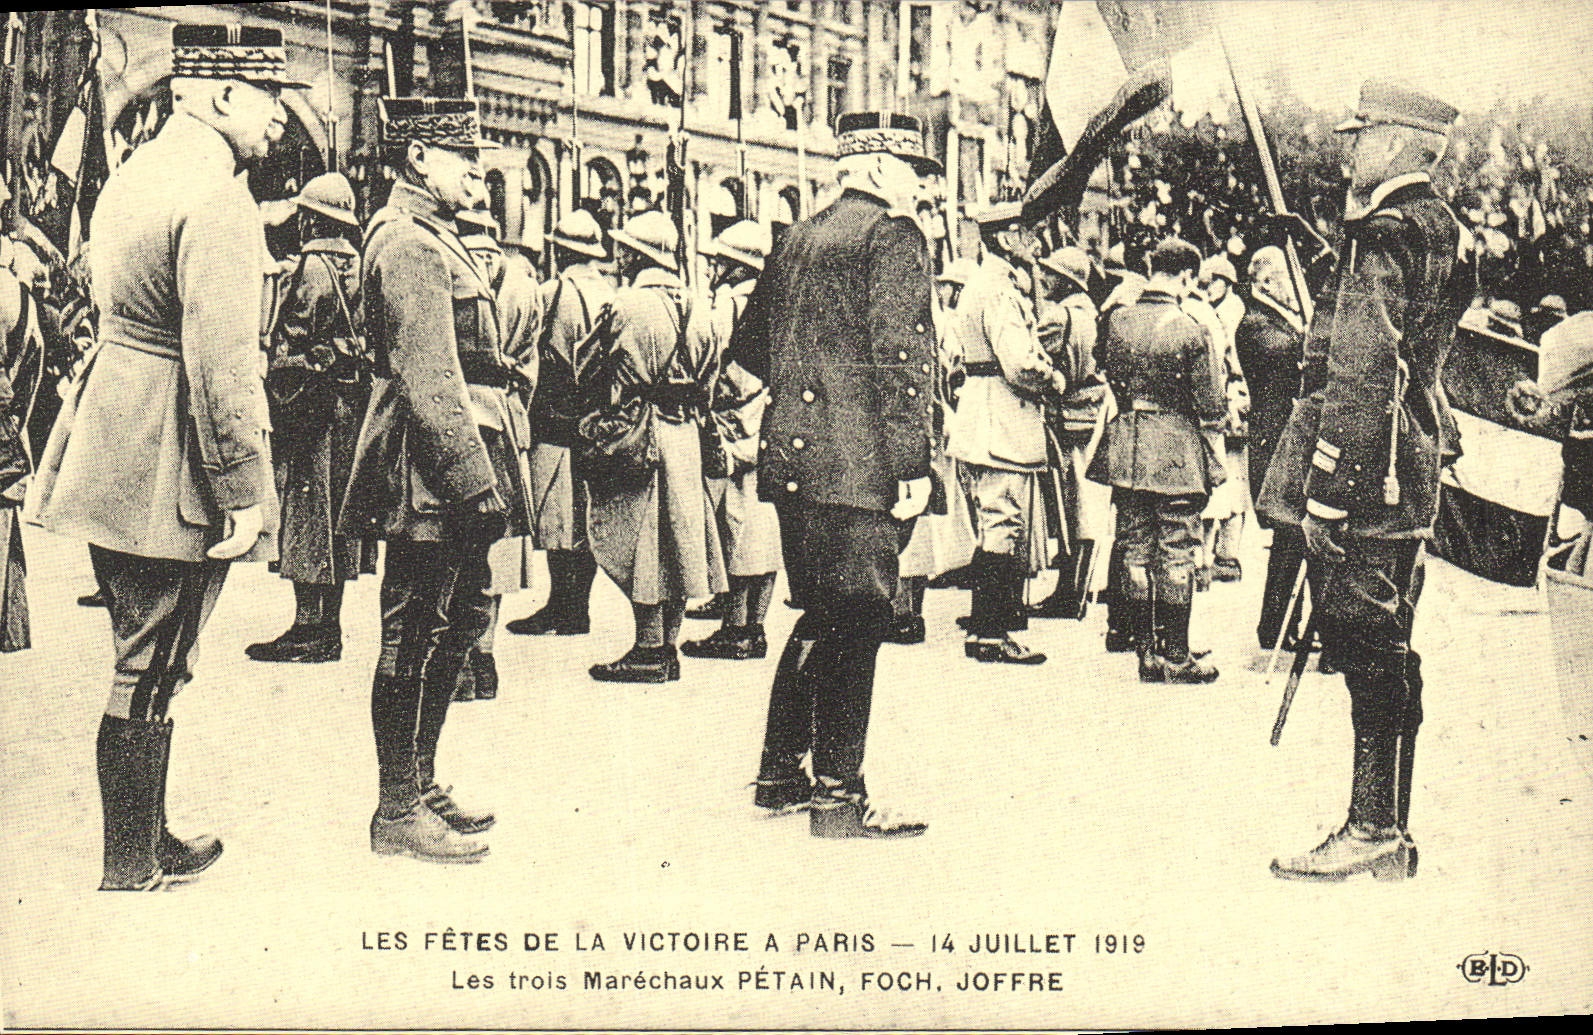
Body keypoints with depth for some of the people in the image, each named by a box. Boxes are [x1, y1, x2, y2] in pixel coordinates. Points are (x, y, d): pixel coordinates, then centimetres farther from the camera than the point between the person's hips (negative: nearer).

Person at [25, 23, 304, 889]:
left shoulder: (135, 171, 13)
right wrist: (243, 491, -18)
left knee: (142, 662, 18)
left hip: (108, 451, 10)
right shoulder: (217, 202, -18)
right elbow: (222, 363, -23)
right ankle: (130, 878, 10)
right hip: (169, 473, -10)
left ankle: (147, 843, 31)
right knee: (149, 675, -1)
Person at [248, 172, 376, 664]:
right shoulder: (361, 267, 11)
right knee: (336, 514, 11)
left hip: (312, 402, -8)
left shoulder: (311, 267, -11)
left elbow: (291, 346, -13)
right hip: (354, 403, 8)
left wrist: (279, 396, -8)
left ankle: (306, 630, -3)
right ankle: (329, 628, 16)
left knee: (305, 511, -4)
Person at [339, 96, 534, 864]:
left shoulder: (431, 237, 19)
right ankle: (398, 813, 5)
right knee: (414, 636, -4)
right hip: (431, 477, -11)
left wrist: (483, 472, 21)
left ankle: (420, 786, 27)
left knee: (457, 623, 16)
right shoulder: (408, 244, -14)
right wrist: (473, 477, -22)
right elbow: (429, 377, -21)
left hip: (445, 480, 11)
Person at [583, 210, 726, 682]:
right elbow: (707, 378, 14)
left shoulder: (631, 304, -12)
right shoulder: (689, 304, 11)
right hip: (687, 433, 8)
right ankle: (668, 647, 16)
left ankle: (648, 652, -1)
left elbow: (614, 382, -13)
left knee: (639, 544, -3)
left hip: (640, 431, -8)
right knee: (675, 538, 10)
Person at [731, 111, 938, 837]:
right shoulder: (893, 234, -7)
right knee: (856, 622, -4)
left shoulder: (798, 237, 17)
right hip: (860, 463, -8)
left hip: (792, 458, 8)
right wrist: (913, 465, -18)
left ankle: (780, 775, 23)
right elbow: (901, 356, -16)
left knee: (819, 616, 17)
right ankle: (840, 797, -1)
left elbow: (748, 345, 21)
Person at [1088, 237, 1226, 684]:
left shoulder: (1117, 320, -1)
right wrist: (1216, 414, 10)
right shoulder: (1191, 331, -14)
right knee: (1176, 553, 3)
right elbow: (1212, 408, -11)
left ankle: (1146, 651, 15)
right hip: (1176, 454, -4)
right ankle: (1176, 656, 8)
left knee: (1135, 550, 10)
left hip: (1126, 450, 4)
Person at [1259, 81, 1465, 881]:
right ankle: (1387, 830, 19)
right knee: (1382, 653, 12)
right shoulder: (1437, 229, 17)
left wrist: (1324, 493, -19)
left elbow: (1360, 376, -19)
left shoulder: (1382, 237, -14)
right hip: (1410, 470, 10)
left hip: (1365, 478, -10)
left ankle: (1374, 830, 0)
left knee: (1367, 650, -5)